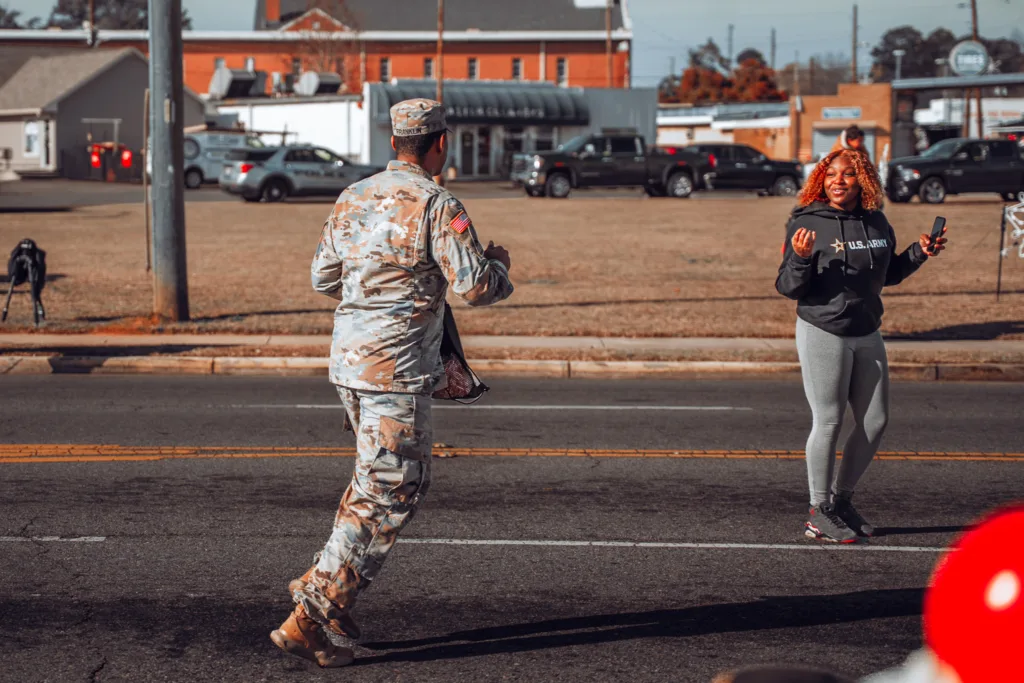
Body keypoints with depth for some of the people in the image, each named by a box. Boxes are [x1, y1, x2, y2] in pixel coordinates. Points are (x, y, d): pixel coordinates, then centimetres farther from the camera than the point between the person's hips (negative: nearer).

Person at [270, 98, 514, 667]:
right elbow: (476, 287, -16)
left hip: (348, 360, 8)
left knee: (396, 476, 23)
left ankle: (326, 586, 20)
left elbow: (324, 278, 17)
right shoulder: (437, 205, -12)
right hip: (399, 368, -8)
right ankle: (309, 619, -4)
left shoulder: (354, 198, 10)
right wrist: (498, 264, 5)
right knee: (387, 497, -2)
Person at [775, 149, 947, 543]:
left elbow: (887, 274, 21)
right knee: (828, 422, -2)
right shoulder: (808, 224, -10)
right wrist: (800, 258, -27)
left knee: (875, 421, 9)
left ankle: (842, 500, 25)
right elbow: (789, 288, -10)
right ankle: (819, 513, 9)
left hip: (867, 334, 6)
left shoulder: (877, 222, 7)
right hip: (822, 333, -6)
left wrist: (919, 253, 8)